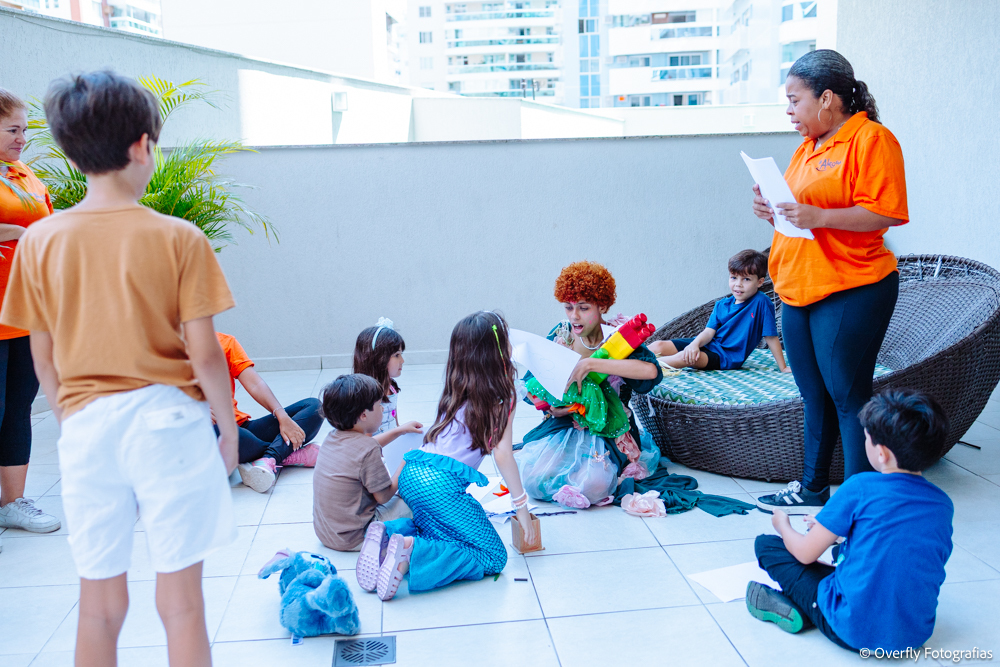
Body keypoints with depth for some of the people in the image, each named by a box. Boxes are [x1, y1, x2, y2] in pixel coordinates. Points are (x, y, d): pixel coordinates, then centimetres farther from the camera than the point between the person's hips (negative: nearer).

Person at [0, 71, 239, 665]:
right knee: (181, 599, 7)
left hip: (87, 423, 4)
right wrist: (229, 427, 5)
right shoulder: (179, 238, -9)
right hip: (168, 419, -3)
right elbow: (204, 355, -9)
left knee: (100, 602, 17)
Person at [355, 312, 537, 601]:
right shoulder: (501, 397, 1)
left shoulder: (458, 392, 21)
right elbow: (503, 455, -4)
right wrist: (522, 508, 2)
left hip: (411, 473, 8)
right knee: (493, 558, 0)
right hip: (443, 481, -7)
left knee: (437, 527, 30)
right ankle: (412, 552, -19)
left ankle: (387, 533, 3)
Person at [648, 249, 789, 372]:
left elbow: (771, 337, -9)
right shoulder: (721, 305, 7)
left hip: (727, 356, -7)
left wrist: (783, 367, -6)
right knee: (658, 346, -8)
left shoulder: (761, 303, -11)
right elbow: (709, 331, 2)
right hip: (708, 345, 7)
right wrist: (695, 344, -20)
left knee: (685, 358, -32)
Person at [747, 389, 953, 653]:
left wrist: (783, 525, 17)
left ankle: (798, 609, -7)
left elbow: (805, 554, -6)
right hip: (915, 635, 6)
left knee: (766, 544, 7)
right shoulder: (943, 504, 2)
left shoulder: (861, 487, -14)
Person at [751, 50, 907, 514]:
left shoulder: (871, 138, -10)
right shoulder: (809, 146, 17)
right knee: (814, 396, 15)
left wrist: (816, 216, -26)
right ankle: (812, 489, 27)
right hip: (798, 290, 8)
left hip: (849, 293, -8)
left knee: (848, 397, -3)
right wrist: (773, 210, 4)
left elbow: (887, 213, -18)